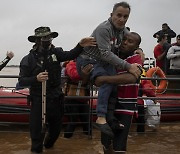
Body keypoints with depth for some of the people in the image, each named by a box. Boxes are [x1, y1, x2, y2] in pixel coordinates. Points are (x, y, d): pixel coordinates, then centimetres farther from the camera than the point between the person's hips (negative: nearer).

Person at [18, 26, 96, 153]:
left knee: (56, 127, 19)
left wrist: (80, 46, -39)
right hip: (38, 99, -3)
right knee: (37, 128, 1)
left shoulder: (56, 52, -1)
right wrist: (36, 79, -28)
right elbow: (22, 81, -9)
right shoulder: (28, 59, -7)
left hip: (56, 98, 3)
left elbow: (70, 55, -20)